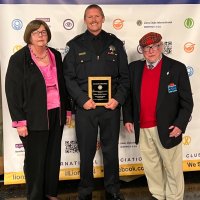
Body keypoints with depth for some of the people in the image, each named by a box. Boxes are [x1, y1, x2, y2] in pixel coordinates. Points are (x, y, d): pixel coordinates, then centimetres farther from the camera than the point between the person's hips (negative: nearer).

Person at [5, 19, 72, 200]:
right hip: (34, 117, -5)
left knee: (53, 156, 12)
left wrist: (67, 109, 12)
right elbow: (12, 91, -10)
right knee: (35, 159, 5)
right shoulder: (19, 59, -7)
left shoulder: (55, 55, 8)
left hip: (56, 114, 5)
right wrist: (20, 121, -14)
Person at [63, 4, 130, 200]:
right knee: (86, 152, 8)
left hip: (111, 106, 1)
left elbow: (125, 76, 6)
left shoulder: (115, 43, 7)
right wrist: (82, 100, -12)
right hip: (85, 106, -1)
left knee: (111, 150, 12)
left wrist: (118, 99, -8)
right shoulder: (75, 44, 3)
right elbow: (68, 77, -2)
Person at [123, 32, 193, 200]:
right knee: (151, 167, 17)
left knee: (173, 168, 9)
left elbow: (186, 101, -6)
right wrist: (128, 118, 5)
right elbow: (129, 95, 12)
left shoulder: (177, 68, -6)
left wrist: (180, 124, -14)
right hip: (142, 129, 4)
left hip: (166, 129, -3)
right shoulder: (134, 68, 5)